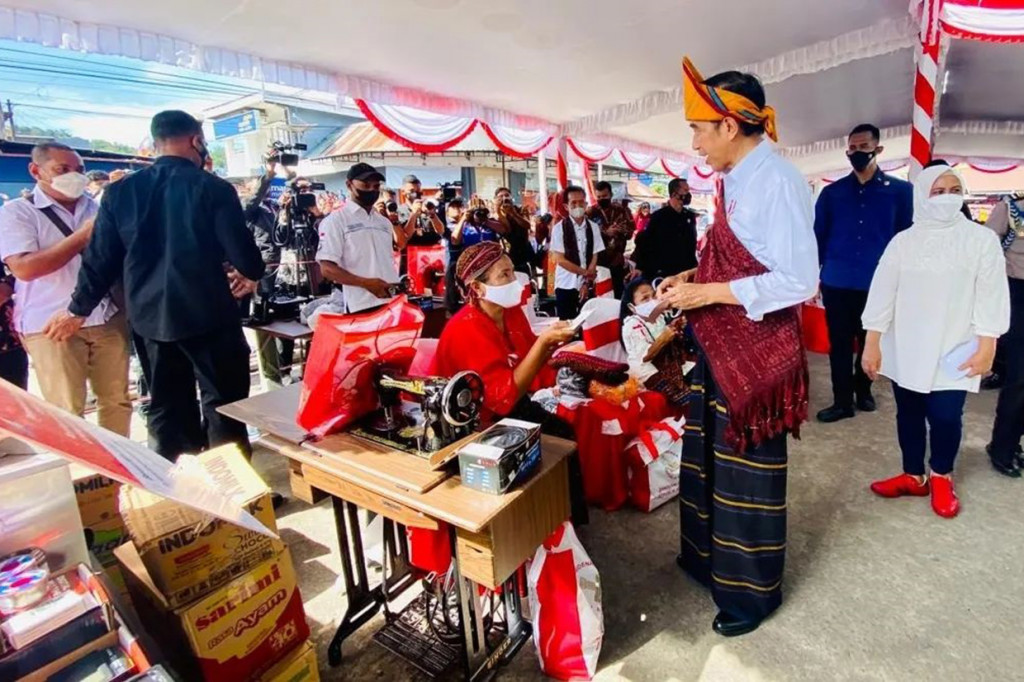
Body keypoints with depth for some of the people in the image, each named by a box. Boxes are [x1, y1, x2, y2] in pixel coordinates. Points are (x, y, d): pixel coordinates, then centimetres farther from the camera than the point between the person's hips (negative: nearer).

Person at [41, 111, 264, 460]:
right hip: (207, 313, -5)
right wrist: (251, 274, 13)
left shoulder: (120, 191, 5)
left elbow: (101, 257, 8)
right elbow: (241, 248, -10)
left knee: (167, 407, 14)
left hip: (151, 315, 5)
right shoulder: (214, 188, -9)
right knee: (223, 403, 4)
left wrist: (78, 309, 20)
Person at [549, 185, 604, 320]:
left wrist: (587, 282, -8)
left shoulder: (593, 227, 3)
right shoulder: (559, 228, -6)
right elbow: (560, 260, -10)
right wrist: (585, 272, -11)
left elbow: (595, 257, 2)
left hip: (587, 285, 3)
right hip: (566, 285, -3)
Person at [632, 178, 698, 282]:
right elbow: (645, 242, -5)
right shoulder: (658, 216, -3)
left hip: (685, 272, 4)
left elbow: (693, 243, 16)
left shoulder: (690, 216, 10)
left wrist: (694, 266, 9)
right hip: (661, 272, -4)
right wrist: (640, 267, -12)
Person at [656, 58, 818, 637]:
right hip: (720, 342, 9)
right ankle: (711, 555, 44)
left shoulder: (776, 179, -19)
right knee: (709, 451, 21)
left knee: (746, 468, 8)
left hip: (757, 347, -9)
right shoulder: (733, 178, 8)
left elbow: (799, 282, -23)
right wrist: (690, 278, 3)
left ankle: (751, 589, 32)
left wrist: (706, 294, -21)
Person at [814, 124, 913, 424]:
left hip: (879, 284, 0)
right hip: (836, 283, 0)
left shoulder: (901, 191, 2)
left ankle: (863, 390, 36)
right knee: (839, 344, 5)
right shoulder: (832, 192, 5)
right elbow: (817, 236, 5)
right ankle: (843, 401, 17)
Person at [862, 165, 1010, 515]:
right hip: (905, 349, 2)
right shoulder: (903, 241, 2)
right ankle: (913, 476, 27)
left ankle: (941, 478, 23)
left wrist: (986, 347, -7)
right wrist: (872, 344, -2)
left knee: (945, 417, -3)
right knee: (909, 413, 10)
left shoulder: (982, 239, -1)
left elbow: (991, 296, -2)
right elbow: (882, 293, 1)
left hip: (953, 351, -2)